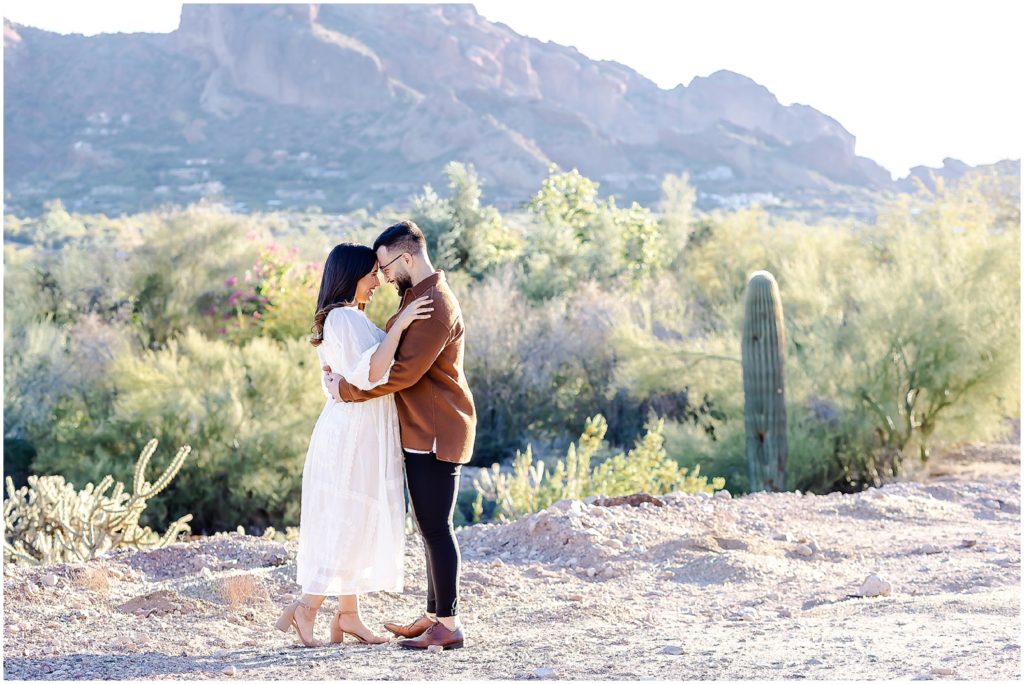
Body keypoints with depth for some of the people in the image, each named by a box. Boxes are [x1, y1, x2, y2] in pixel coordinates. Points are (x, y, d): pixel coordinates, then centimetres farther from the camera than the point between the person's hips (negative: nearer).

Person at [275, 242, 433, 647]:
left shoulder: (353, 318, 17)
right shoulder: (343, 318, -15)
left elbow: (377, 370, 23)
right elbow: (369, 374, -25)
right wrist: (399, 325, -25)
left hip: (366, 435, 10)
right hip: (351, 434, -10)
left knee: (359, 525, 11)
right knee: (347, 523, -7)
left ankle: (348, 614, 15)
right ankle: (306, 608, -5)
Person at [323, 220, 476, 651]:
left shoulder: (435, 306, -18)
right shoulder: (415, 297, 16)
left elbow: (404, 371, -23)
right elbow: (390, 352, 19)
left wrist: (347, 389, -16)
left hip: (437, 435, -10)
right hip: (419, 434, 10)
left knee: (436, 527, -7)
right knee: (429, 527, 14)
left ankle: (449, 625, -4)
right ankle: (434, 616, 20)